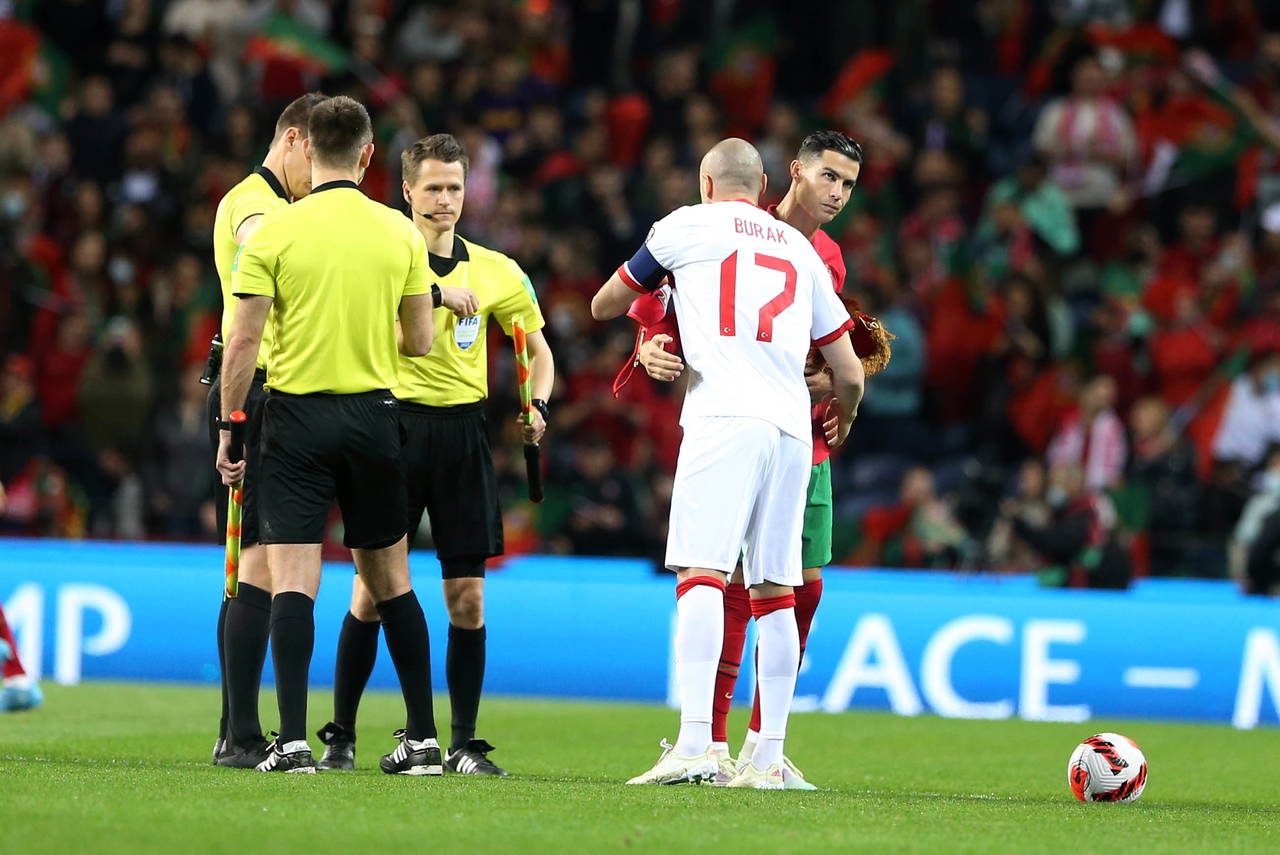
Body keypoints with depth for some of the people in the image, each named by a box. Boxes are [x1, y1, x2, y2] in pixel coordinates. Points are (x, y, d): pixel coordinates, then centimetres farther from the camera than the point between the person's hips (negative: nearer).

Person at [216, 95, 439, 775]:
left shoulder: (274, 231, -7)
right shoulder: (400, 234, 1)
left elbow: (243, 343, -8)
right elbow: (419, 342, 5)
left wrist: (228, 426, 2)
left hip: (297, 417, -3)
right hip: (374, 414, 3)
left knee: (293, 580, -5)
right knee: (389, 578, 12)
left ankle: (292, 739, -14)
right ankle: (422, 737, 13)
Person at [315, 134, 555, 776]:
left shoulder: (496, 272, 9)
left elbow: (537, 349, 16)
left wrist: (537, 407, -1)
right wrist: (436, 291, -25)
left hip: (463, 433, 3)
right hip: (395, 426, -2)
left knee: (466, 595, 1)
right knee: (372, 589, -2)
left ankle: (463, 743, 7)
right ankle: (340, 736, 6)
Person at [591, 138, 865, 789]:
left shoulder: (689, 225, 13)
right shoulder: (802, 252, 24)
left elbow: (604, 307, 26)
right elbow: (849, 374, 26)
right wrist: (841, 423, 48)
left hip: (725, 418, -5)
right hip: (791, 427, 5)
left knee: (701, 574, -13)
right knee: (774, 593, 7)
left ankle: (694, 743, -25)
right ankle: (769, 756, 6)